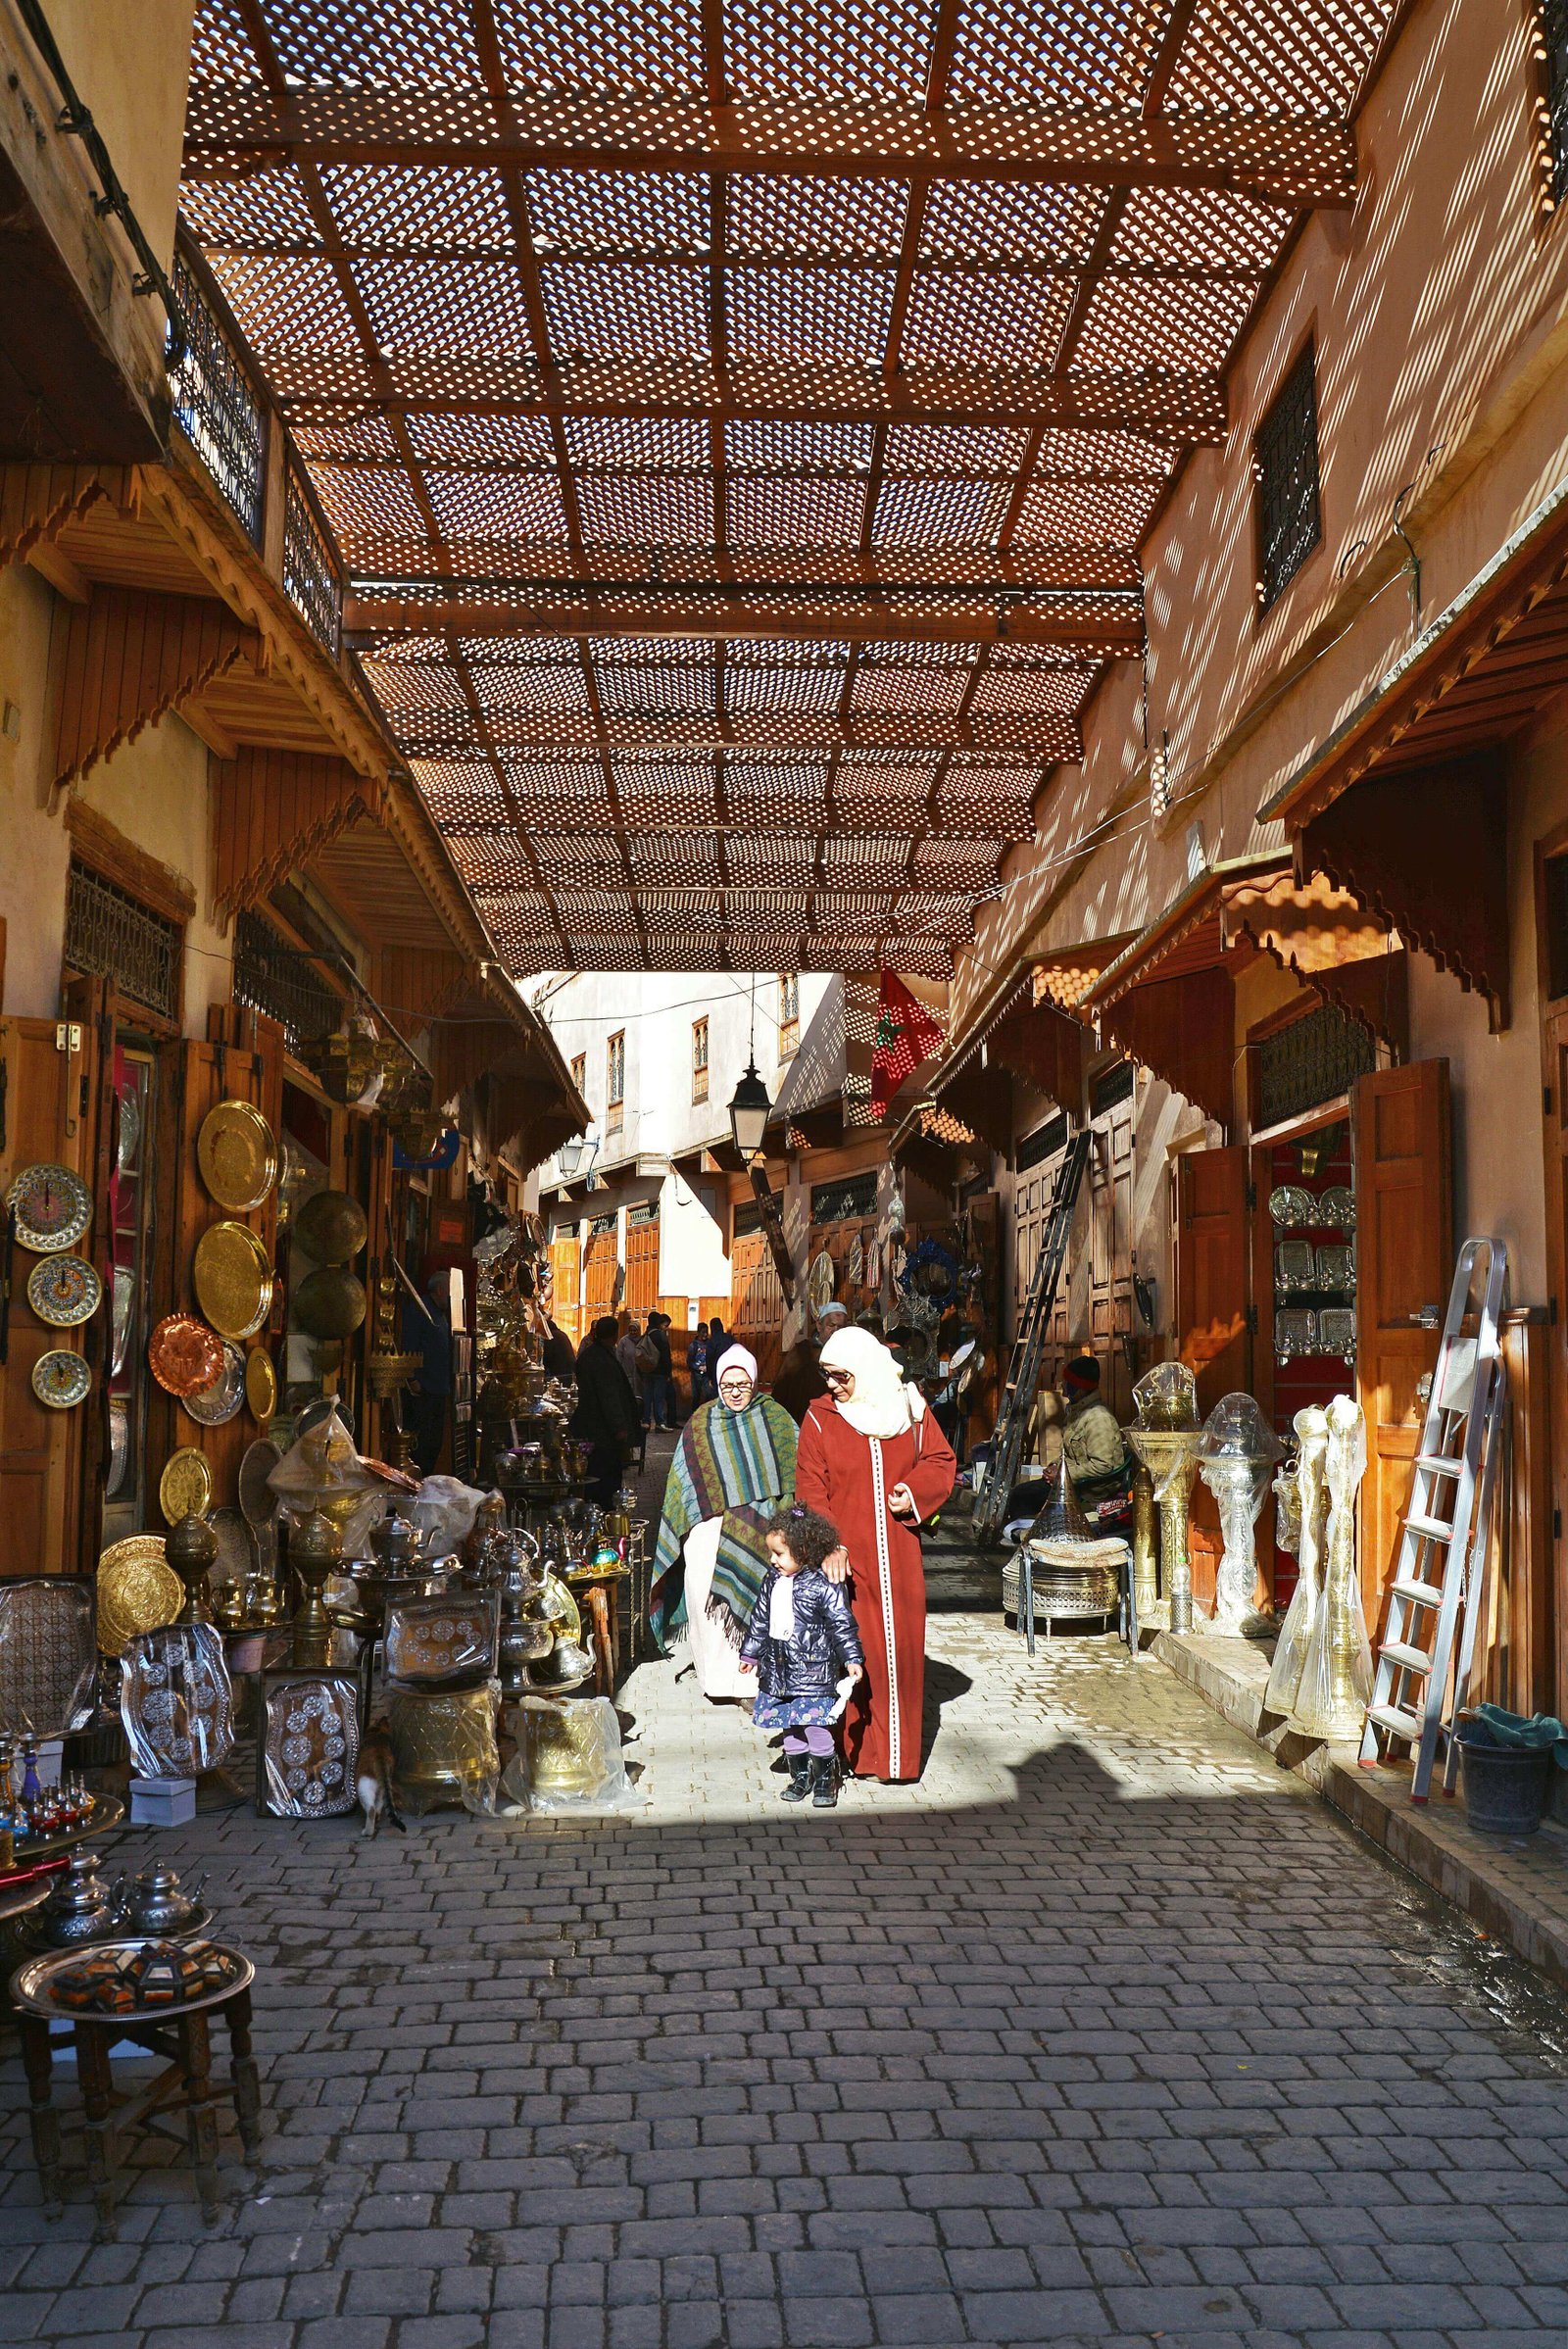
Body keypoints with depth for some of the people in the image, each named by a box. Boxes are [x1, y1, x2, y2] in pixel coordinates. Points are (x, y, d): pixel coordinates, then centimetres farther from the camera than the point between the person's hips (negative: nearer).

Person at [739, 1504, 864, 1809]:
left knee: (814, 1724, -5)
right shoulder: (773, 1581, 5)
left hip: (814, 1668, -6)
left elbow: (842, 1625, -10)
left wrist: (852, 1659, -15)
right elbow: (760, 1620, 16)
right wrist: (750, 1653, 23)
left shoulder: (822, 1586, -14)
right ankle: (800, 1776, 27)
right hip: (779, 1668, 6)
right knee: (789, 1726, 12)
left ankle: (825, 1778, 13)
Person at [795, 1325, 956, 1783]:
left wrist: (914, 1490, -10)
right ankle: (856, 1751, 11)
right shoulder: (821, 1417, -1)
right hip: (846, 1557, -2)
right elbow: (811, 1491, -4)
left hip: (898, 1556, 2)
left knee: (902, 1648, 4)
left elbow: (941, 1461, 10)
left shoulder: (910, 1407, 4)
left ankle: (899, 1753, 15)